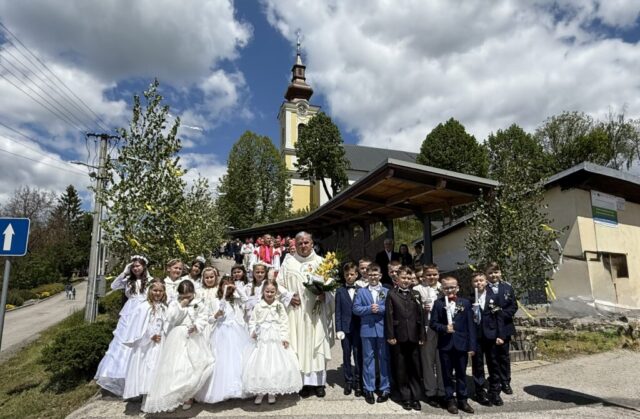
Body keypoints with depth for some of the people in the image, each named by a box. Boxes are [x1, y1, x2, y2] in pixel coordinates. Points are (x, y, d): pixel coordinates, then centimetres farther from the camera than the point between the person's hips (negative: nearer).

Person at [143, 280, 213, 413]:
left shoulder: (199, 304, 4)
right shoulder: (174, 304, 5)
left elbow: (203, 319, -2)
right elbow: (171, 319, -7)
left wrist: (196, 326, -21)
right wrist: (181, 306, -12)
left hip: (194, 338, 0)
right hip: (177, 338, 0)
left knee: (193, 367, -3)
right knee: (175, 368, 1)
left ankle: (188, 397, 13)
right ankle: (171, 399, 12)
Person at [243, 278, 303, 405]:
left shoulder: (279, 306, 2)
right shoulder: (258, 306, 1)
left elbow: (284, 323, 1)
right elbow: (252, 321, 4)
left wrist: (285, 338, -6)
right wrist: (253, 332, -13)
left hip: (277, 341, 1)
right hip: (262, 341, -1)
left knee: (276, 365, 4)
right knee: (260, 365, 1)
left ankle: (272, 393, 19)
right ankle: (260, 392, 18)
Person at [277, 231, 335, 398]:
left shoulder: (320, 262, 6)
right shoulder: (288, 262, 3)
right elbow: (279, 284, 5)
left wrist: (325, 295, -11)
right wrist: (289, 296, -9)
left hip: (317, 312, 1)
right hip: (296, 312, -1)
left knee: (317, 345, 5)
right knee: (299, 346, 2)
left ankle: (318, 382, 15)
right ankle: (303, 381, 12)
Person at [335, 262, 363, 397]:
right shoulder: (340, 291, 4)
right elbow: (338, 312, 1)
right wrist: (338, 329, -5)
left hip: (358, 328, -1)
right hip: (345, 328, 1)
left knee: (358, 355, 2)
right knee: (346, 356, 9)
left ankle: (358, 381, 14)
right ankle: (348, 381, 20)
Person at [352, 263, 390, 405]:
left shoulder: (387, 291, 6)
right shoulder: (361, 291, 6)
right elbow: (356, 309, -3)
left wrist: (380, 308, -17)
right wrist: (369, 309, -15)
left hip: (383, 329, 0)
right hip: (367, 329, 0)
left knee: (384, 359, 7)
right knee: (368, 359, 6)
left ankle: (385, 389, 17)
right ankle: (369, 389, 14)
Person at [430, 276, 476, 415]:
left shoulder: (465, 303, 0)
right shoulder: (438, 303, -1)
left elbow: (470, 326, -1)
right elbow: (433, 323, -2)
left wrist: (471, 345, -5)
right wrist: (444, 328, -20)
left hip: (461, 344, 1)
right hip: (445, 345, 0)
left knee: (461, 373, 12)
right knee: (447, 374, 9)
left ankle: (462, 400, 25)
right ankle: (450, 400, 21)